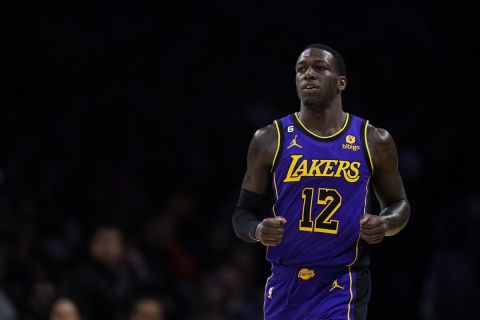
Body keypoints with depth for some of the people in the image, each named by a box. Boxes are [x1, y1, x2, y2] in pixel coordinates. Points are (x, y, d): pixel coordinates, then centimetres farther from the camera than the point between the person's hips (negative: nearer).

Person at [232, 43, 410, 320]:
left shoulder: (374, 142, 3)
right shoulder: (270, 141, 3)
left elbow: (399, 204, 15)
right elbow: (243, 214, 8)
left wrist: (384, 224, -9)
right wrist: (259, 232, -16)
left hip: (342, 286, -2)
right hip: (286, 284, 2)